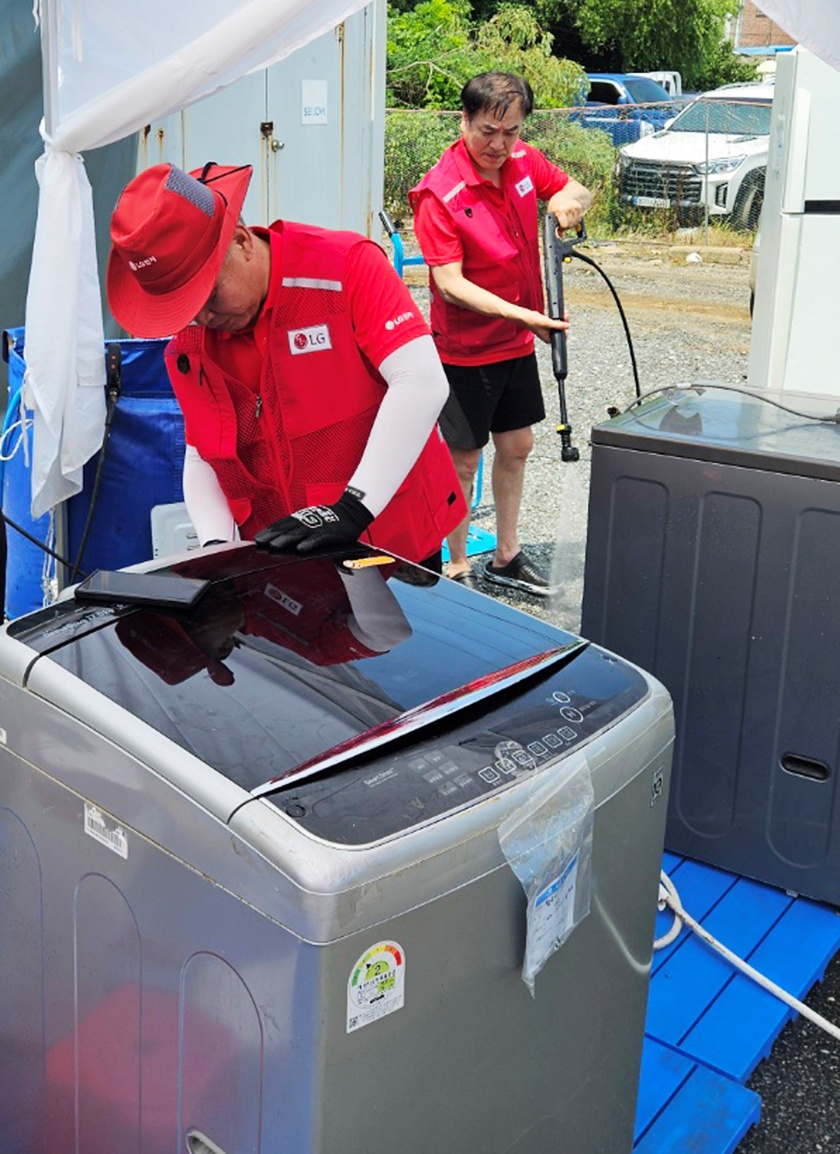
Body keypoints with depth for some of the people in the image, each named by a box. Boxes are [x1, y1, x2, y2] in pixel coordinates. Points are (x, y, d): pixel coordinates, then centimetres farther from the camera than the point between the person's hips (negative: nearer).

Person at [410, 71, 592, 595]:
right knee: (464, 460, 3)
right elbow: (449, 284, -25)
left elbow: (578, 192, 14)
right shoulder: (439, 193, -21)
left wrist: (570, 201, -12)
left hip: (517, 342, 7)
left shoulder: (524, 161, -2)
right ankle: (458, 568, 18)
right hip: (465, 350, -7)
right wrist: (521, 314, -35)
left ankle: (506, 557, 32)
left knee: (517, 448, 16)